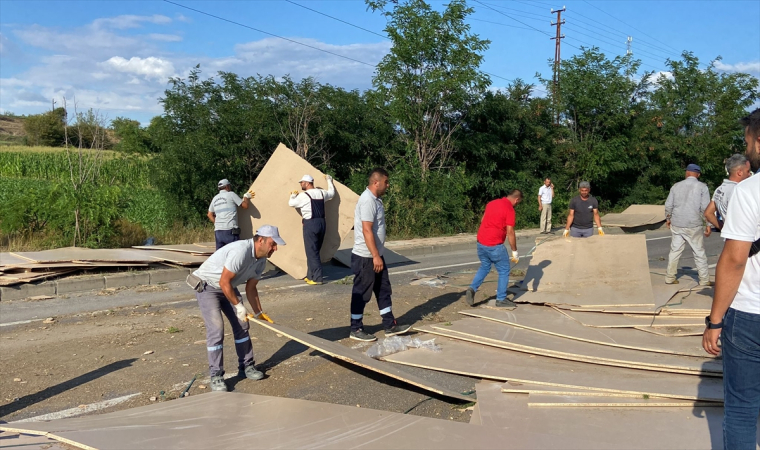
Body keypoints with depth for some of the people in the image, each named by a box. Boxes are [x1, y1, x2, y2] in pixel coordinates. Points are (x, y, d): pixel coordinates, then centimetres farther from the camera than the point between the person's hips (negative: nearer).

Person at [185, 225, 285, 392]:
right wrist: (238, 305, -22)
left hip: (228, 287, 9)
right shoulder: (240, 251, -33)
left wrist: (259, 313, 4)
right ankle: (216, 376, -8)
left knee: (242, 325, 5)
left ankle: (246, 367, 18)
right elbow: (224, 282, -29)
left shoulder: (261, 260, -4)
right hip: (207, 286, -9)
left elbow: (250, 288, 6)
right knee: (216, 329, -16)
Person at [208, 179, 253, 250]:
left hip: (218, 231, 7)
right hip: (230, 231, -7)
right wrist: (246, 197, 18)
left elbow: (210, 214, 24)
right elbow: (245, 205, 1)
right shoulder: (231, 194, 0)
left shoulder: (215, 198, 18)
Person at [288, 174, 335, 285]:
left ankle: (317, 278, -4)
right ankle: (311, 276, 22)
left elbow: (291, 203, 4)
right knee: (315, 251, 15)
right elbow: (332, 192, 30)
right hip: (321, 222, 7)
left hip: (310, 224, -7)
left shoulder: (303, 195, -10)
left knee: (311, 252, -2)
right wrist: (329, 180, 45)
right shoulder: (321, 193, 8)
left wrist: (293, 195, 25)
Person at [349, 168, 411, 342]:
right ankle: (356, 329, 11)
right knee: (362, 293, 0)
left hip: (376, 255, 10)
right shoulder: (367, 200, -20)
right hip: (366, 257, -10)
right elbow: (367, 231, -25)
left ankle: (390, 326, 21)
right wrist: (375, 256, -24)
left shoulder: (375, 199, 11)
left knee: (383, 290, 13)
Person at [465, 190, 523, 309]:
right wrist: (515, 252, -6)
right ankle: (501, 300, 14)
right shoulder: (510, 210, -11)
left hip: (480, 242, 7)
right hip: (495, 245, -7)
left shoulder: (491, 203, 11)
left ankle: (472, 289, 8)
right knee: (504, 271, 9)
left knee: (484, 267, 25)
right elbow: (510, 233, -14)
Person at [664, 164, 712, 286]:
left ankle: (670, 278, 14)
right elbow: (705, 208, -9)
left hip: (676, 225, 3)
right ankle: (704, 280, 11)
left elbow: (668, 205, 7)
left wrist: (668, 218, 22)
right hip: (694, 226, -3)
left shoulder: (676, 186, 5)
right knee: (699, 253, 6)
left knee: (674, 251, 11)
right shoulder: (702, 187, -4)